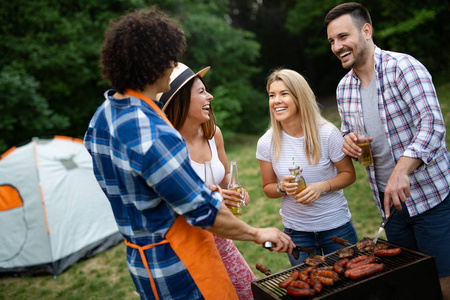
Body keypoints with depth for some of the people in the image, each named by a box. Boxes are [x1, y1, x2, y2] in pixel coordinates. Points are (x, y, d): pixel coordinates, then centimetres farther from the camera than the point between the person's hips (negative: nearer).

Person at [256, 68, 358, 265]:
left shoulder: (327, 133, -13)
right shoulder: (266, 143, -8)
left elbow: (349, 174, -2)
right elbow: (268, 187, 4)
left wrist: (322, 186, -20)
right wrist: (282, 188, -18)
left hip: (336, 226, -1)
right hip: (296, 232, 1)